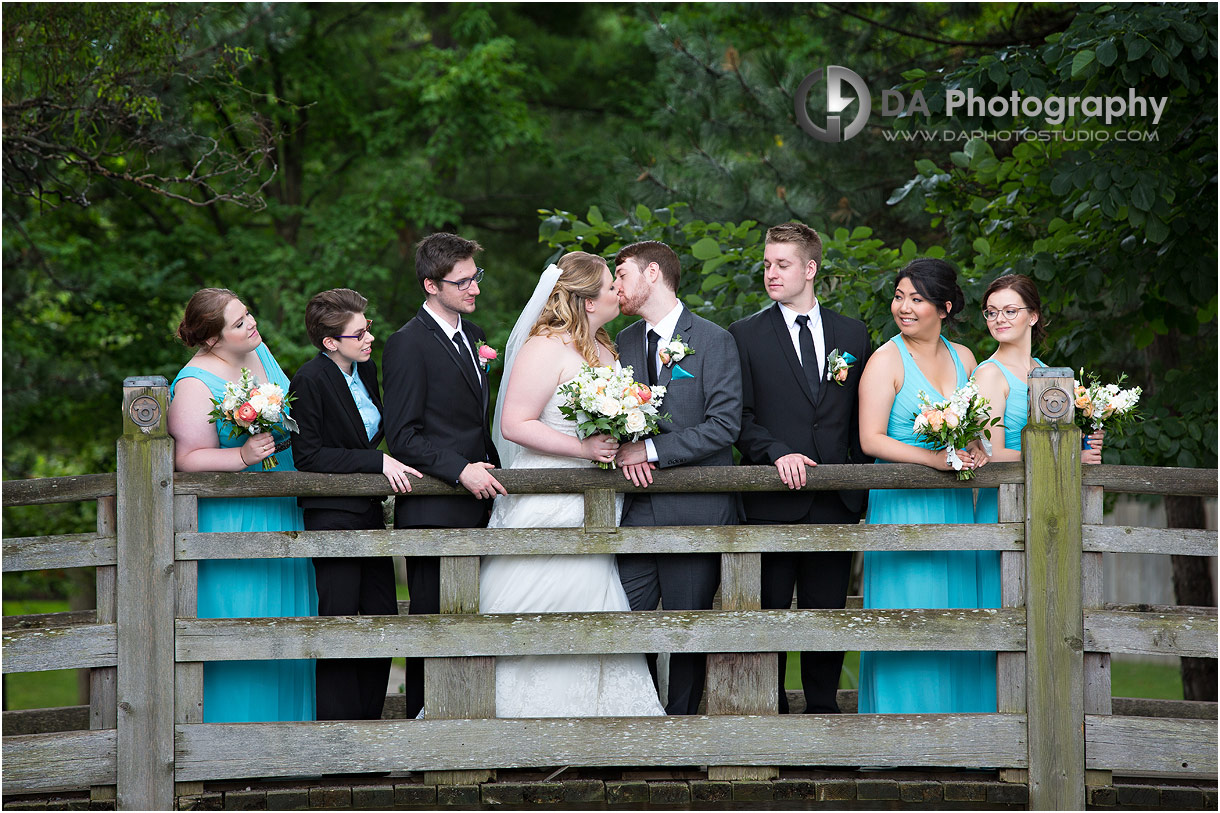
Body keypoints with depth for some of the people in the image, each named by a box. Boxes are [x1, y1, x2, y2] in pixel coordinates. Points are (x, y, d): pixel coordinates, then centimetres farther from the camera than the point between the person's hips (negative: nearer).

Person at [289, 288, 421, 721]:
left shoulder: (366, 369, 8)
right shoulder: (310, 380, -15)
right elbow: (308, 456, -19)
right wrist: (377, 462, -20)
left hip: (369, 511, 8)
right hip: (331, 517, -8)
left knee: (383, 616, 9)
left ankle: (370, 715, 19)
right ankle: (337, 723, 3)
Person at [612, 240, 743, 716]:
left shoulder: (713, 342, -3)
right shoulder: (623, 343, 14)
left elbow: (724, 423, -11)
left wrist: (651, 450, -15)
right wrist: (623, 452, -6)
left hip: (694, 511, -4)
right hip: (635, 511, 4)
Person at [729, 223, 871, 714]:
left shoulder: (853, 335, 11)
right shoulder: (745, 336, 4)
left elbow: (863, 417, 12)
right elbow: (740, 418, -1)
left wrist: (862, 485, 3)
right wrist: (778, 453, -17)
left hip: (836, 502, 2)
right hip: (773, 503, -2)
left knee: (828, 613, 5)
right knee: (768, 613, 1)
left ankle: (823, 708, 15)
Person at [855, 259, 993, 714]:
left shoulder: (962, 358, 11)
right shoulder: (886, 360, -6)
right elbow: (871, 439, -13)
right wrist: (935, 459, -21)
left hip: (956, 508, 6)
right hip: (904, 510, -6)